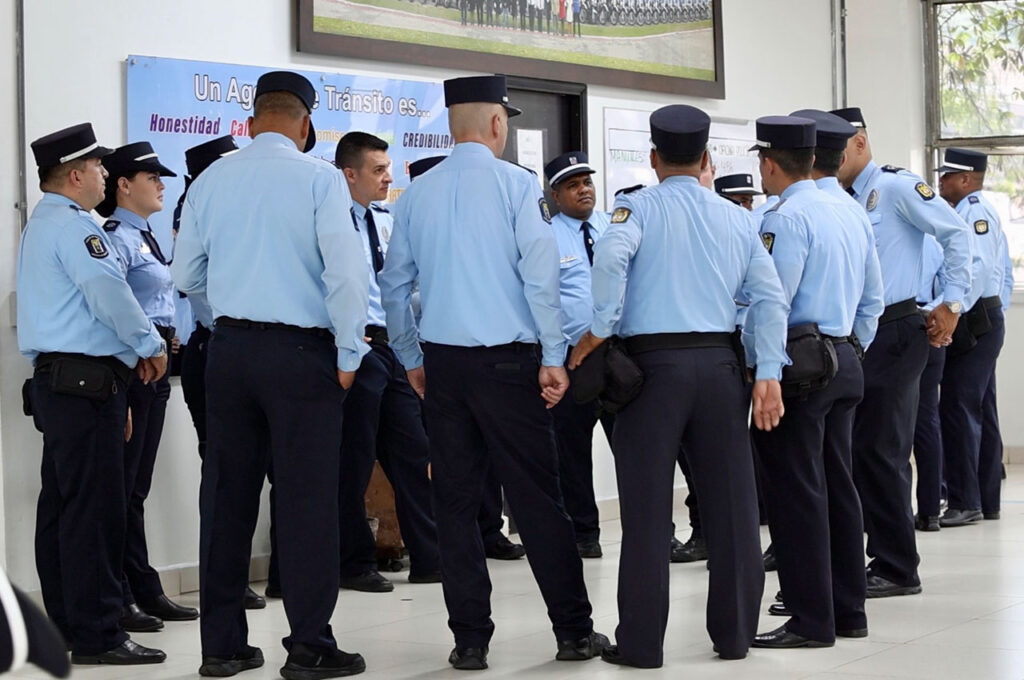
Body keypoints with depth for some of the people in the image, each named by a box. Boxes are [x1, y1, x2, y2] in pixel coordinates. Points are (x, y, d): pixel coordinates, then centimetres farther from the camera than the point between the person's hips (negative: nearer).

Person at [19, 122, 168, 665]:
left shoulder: (41, 224, 23)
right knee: (94, 507, -9)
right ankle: (96, 635, -8)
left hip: (54, 377, 11)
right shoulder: (71, 224, -11)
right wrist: (151, 345, -6)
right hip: (86, 380, -11)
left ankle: (64, 622, 18)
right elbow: (108, 292, -20)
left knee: (61, 504, 12)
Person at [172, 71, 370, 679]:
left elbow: (186, 275, 13)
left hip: (229, 348, 5)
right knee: (308, 498, 0)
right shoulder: (320, 177, -7)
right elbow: (346, 269, -13)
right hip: (301, 350, -4)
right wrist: (349, 353, -5)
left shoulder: (212, 180, 6)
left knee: (228, 494, 10)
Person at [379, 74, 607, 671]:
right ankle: (574, 631, 10)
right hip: (507, 360, -4)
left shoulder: (418, 193, 7)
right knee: (537, 498, 3)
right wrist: (554, 359, -7)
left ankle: (470, 640, 9)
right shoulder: (517, 184, -6)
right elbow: (541, 276, -12)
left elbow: (395, 285, 11)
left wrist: (412, 359, 21)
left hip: (442, 364, 4)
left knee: (456, 502, 7)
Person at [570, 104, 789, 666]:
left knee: (647, 508, 0)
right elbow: (770, 298, 5)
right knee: (730, 503, 9)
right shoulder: (737, 218, 13)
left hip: (654, 362, -3)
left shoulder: (640, 206, 1)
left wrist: (599, 329, -11)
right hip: (720, 363, 4)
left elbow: (610, 257, -20)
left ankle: (641, 642, 2)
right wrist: (768, 376, 3)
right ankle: (734, 634, 15)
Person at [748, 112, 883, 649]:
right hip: (846, 362, 9)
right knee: (837, 486, 14)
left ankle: (811, 620, -2)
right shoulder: (853, 213, 13)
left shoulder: (789, 216, -14)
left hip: (797, 366, -9)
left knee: (796, 493, -4)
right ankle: (848, 609, 20)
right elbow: (873, 299, 18)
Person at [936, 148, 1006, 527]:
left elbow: (977, 266, -23)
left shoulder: (977, 212, -11)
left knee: (958, 410, -11)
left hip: (973, 323, -10)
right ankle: (986, 500, 16)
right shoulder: (968, 213, 19)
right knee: (977, 413, 12)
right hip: (979, 322, 10)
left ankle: (964, 502, -9)